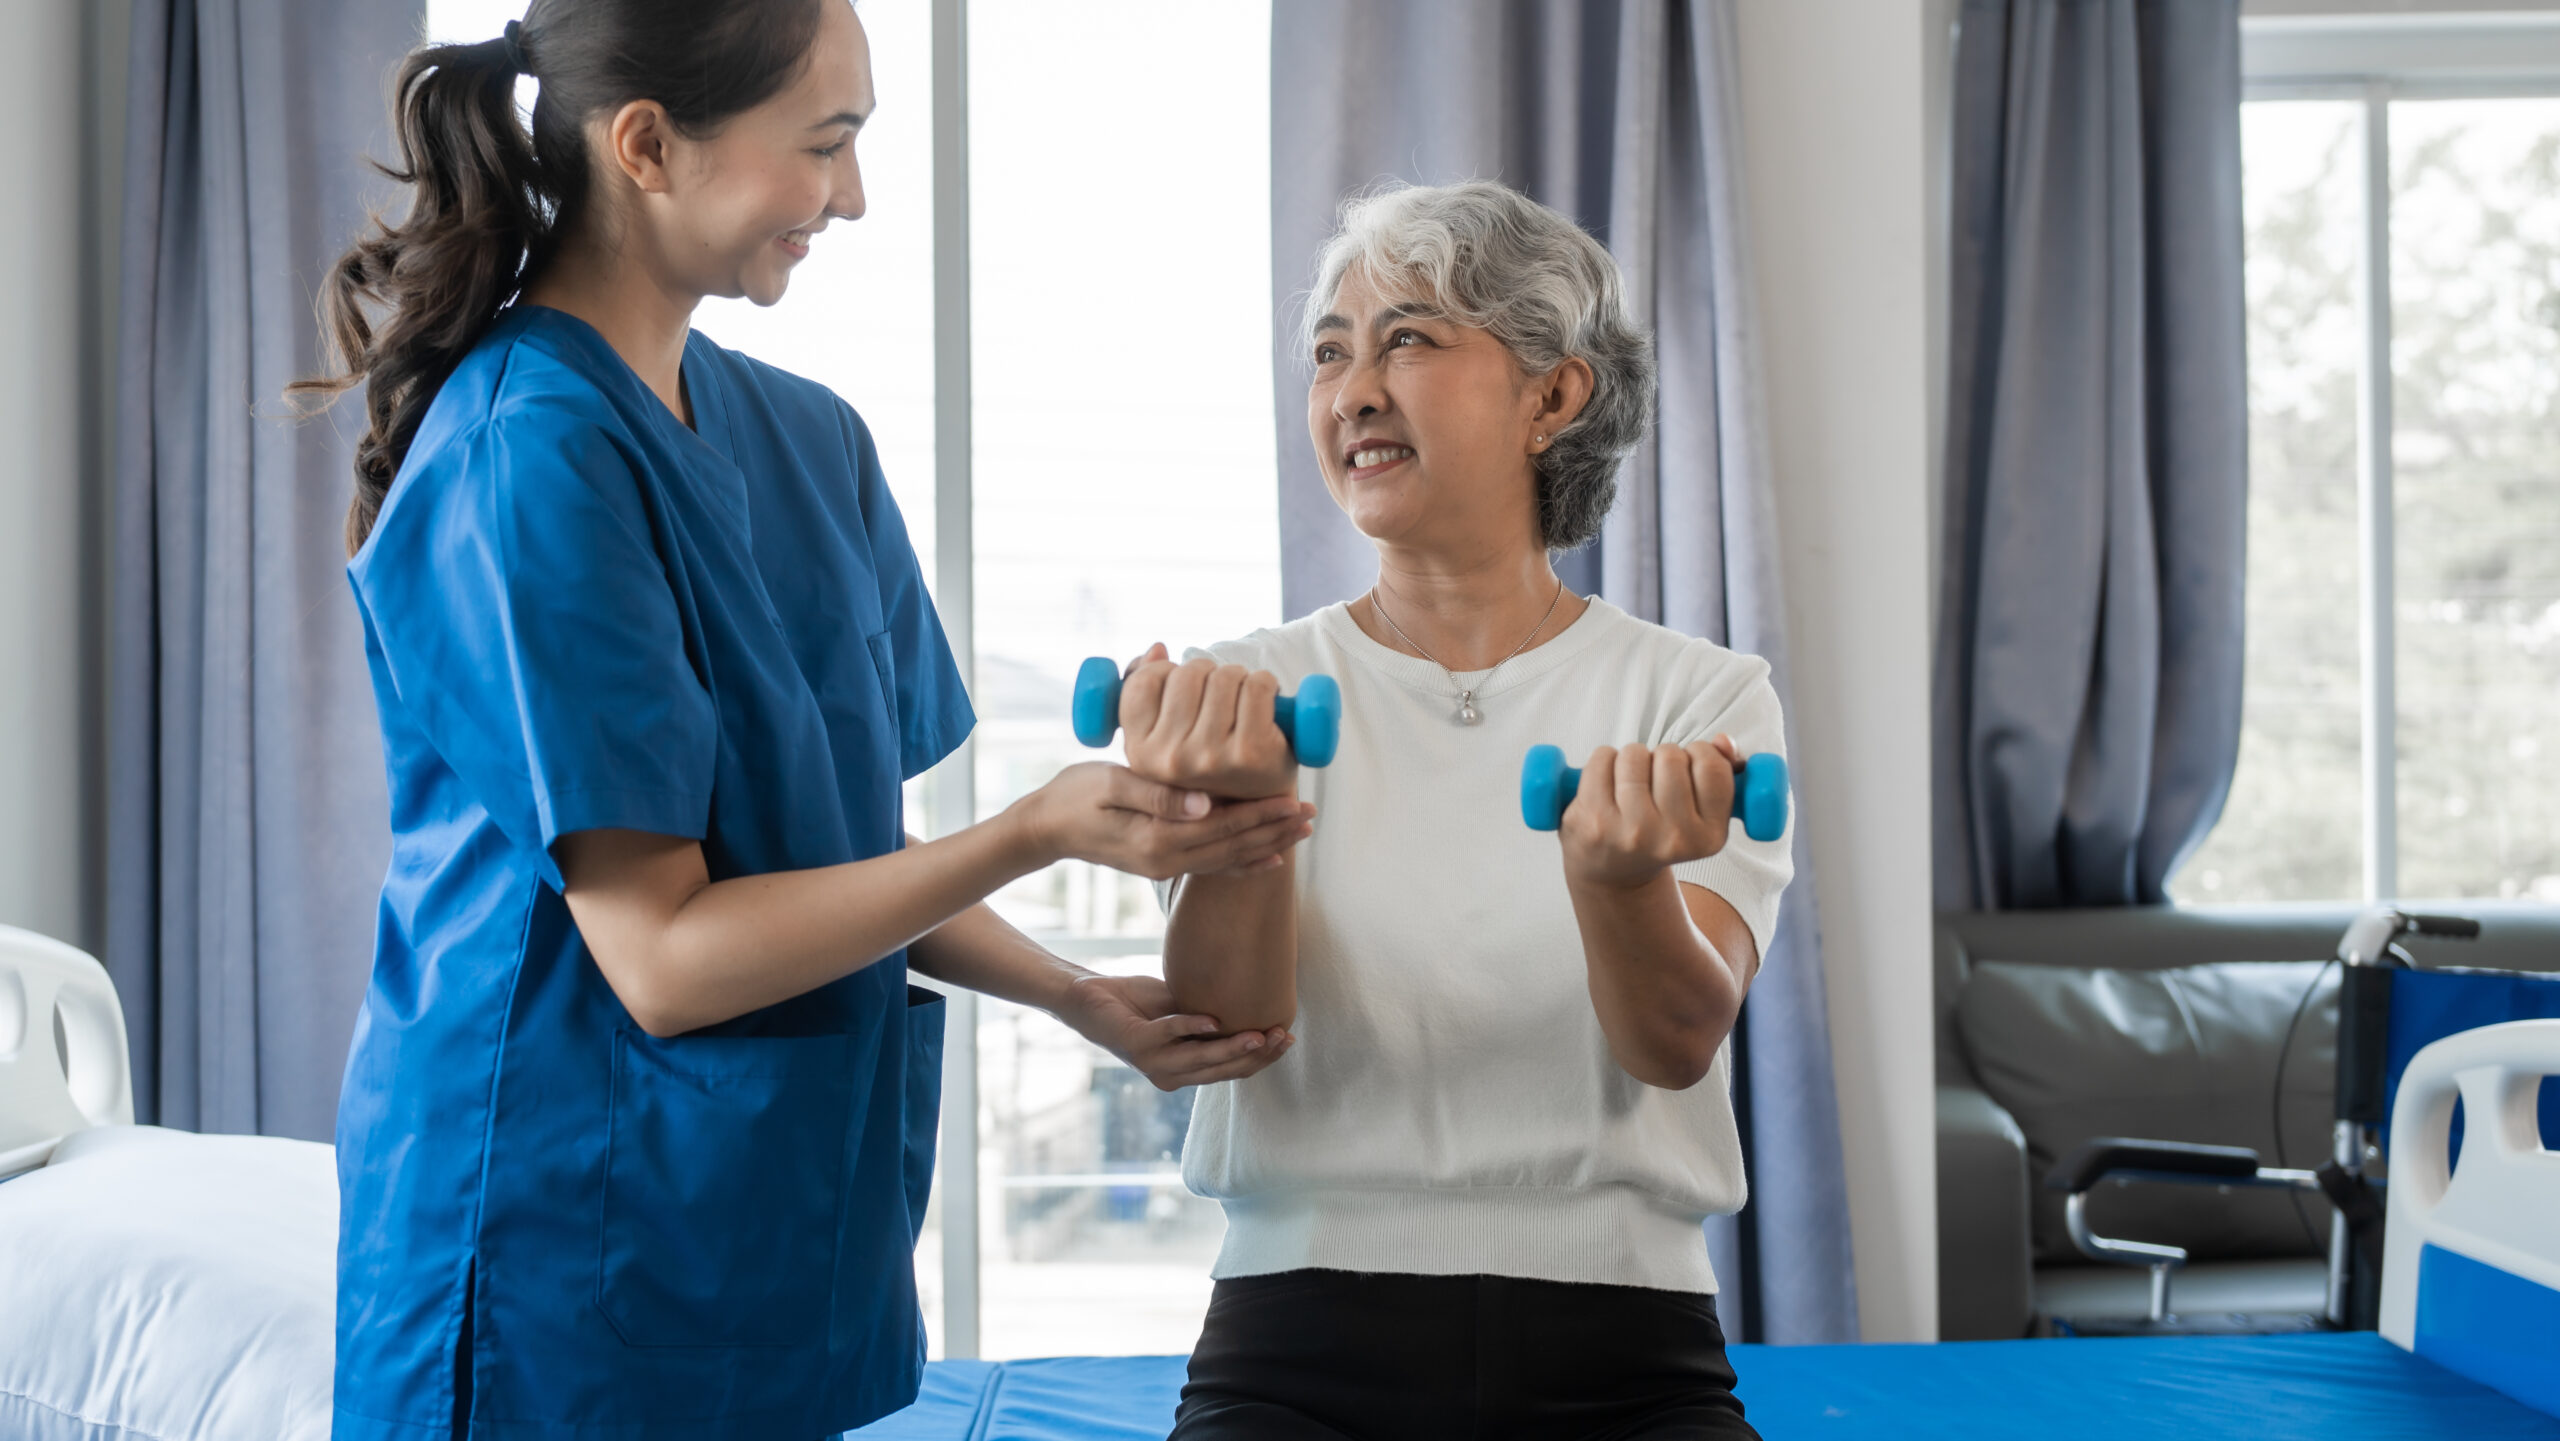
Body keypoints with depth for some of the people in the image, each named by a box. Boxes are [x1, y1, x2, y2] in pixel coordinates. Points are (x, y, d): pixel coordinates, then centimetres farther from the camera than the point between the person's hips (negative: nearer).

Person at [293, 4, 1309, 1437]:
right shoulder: (529, 453, -18)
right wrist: (1036, 832, -24)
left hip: (793, 1212, 7)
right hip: (572, 1251, -7)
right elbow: (661, 954, -19)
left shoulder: (809, 441, 7)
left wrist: (1077, 994, -4)